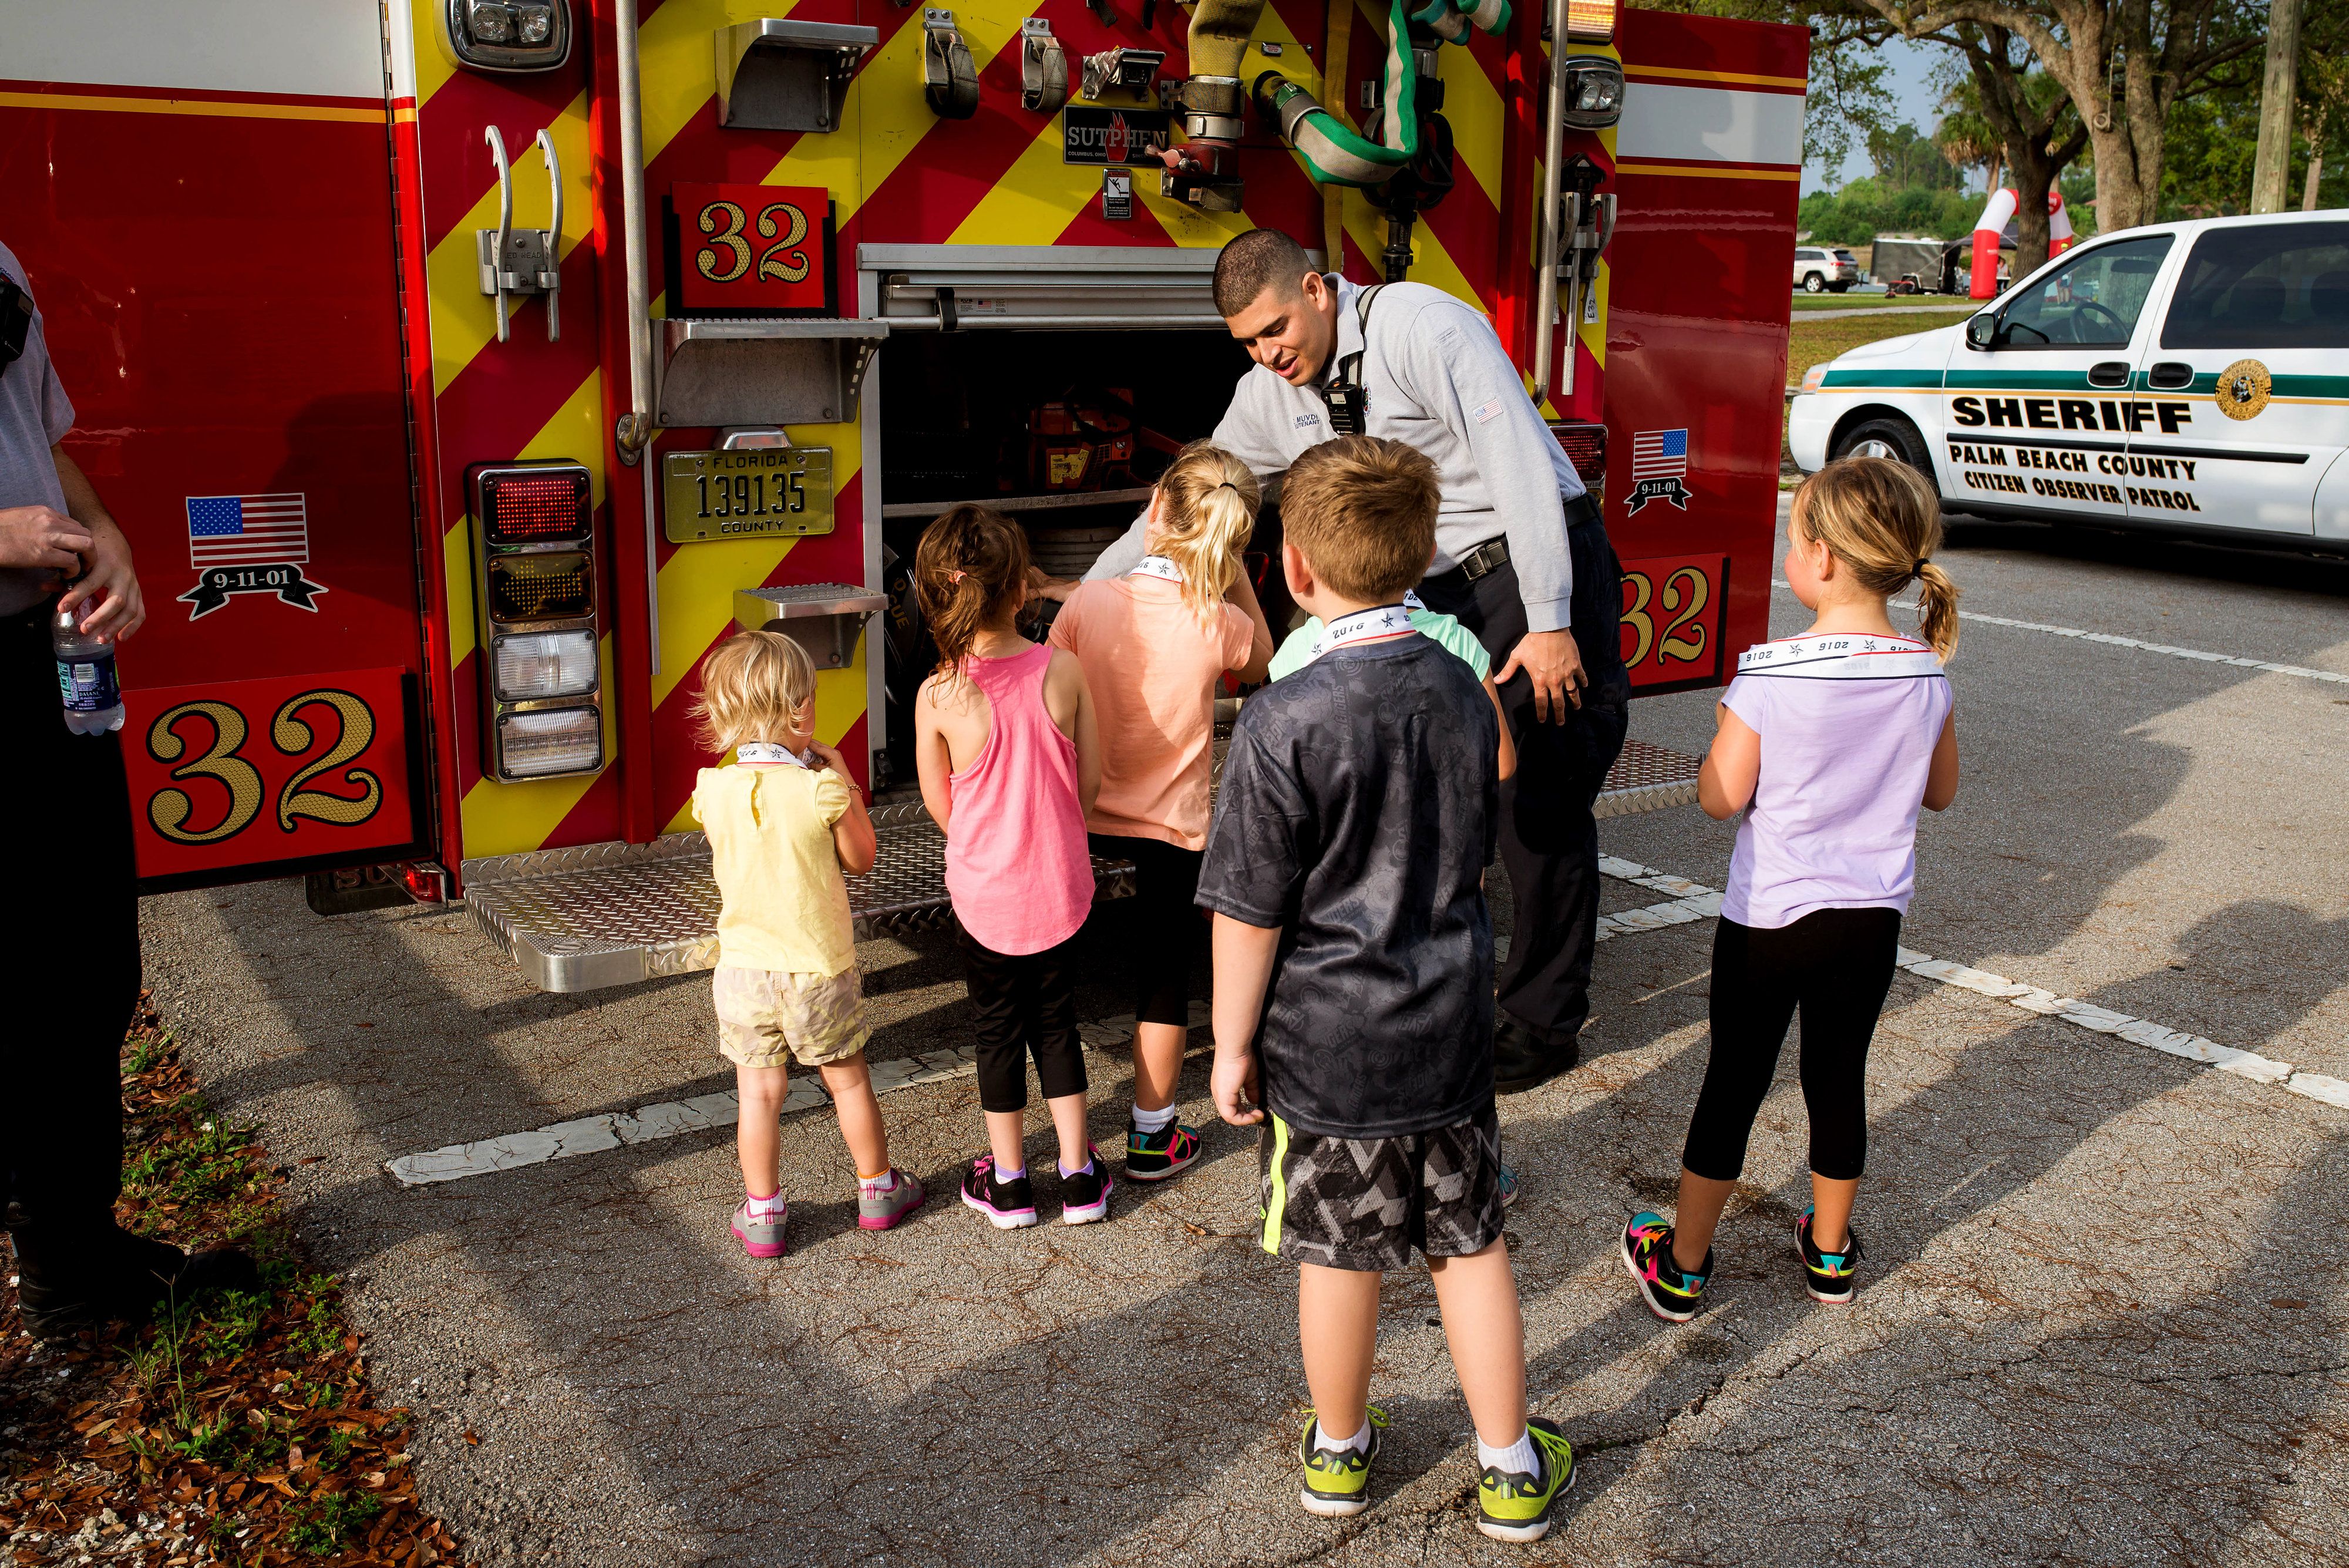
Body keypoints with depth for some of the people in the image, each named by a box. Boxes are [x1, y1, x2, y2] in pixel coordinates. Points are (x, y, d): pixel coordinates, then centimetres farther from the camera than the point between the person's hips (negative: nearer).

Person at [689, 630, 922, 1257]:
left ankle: (762, 1214, 19)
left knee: (759, 1093, 11)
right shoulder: (820, 792, -19)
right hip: (819, 969, -2)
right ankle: (878, 1188, 33)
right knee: (849, 1081, 16)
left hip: (744, 967, 2)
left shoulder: (713, 790, -8)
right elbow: (862, 858, -3)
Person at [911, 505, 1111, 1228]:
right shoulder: (1065, 670, -13)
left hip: (985, 891, -1)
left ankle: (1008, 1181, 27)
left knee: (999, 1030, 15)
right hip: (1062, 884, 2)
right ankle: (1079, 1174, 26)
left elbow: (938, 804, -4)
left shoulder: (937, 696, -17)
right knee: (1056, 1021, 18)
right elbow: (1091, 781, -3)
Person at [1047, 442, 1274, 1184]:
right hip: (1174, 825, -1)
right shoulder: (1220, 622, -15)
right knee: (1165, 978, 10)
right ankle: (1151, 1135, 19)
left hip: (1083, 815, 1)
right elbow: (1262, 663, 9)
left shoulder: (1086, 601, -12)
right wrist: (1234, 574, 3)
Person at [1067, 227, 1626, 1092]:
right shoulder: (1271, 394, 6)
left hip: (1535, 572, -7)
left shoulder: (1419, 326, -17)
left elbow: (1520, 468, -21)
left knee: (1540, 809, -3)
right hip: (1446, 598, 7)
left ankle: (1544, 1026, 10)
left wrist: (1548, 625, -23)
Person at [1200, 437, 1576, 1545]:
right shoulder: (1460, 689, -3)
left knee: (1340, 1254, 13)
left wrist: (1233, 1043, -4)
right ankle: (1512, 1469, 29)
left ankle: (1340, 1452, 35)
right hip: (1452, 1033, 5)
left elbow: (1249, 914, -16)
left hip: (1327, 1046, -4)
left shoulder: (1286, 722, -21)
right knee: (1471, 1243, 17)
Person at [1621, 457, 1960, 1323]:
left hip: (1770, 919, -4)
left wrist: (1732, 727, 1)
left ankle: (1682, 1264, 21)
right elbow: (1939, 792, 7)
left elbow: (1721, 797, -14)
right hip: (1873, 919, 4)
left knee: (1732, 1085, 8)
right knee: (1839, 1081, 19)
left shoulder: (1769, 675, -21)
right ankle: (1829, 1252, 35)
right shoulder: (1927, 675, -6)